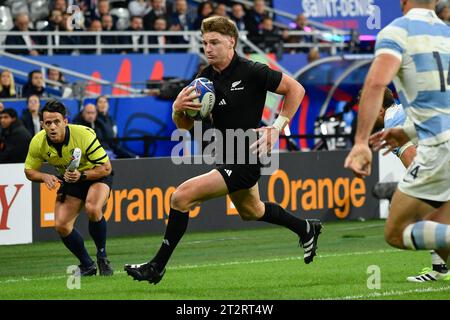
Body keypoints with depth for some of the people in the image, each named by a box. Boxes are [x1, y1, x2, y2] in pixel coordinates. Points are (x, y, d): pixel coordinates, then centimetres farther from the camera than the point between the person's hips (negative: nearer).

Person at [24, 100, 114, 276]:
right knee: (61, 225, -10)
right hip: (69, 180, 5)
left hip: (97, 175, -5)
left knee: (92, 209, -34)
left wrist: (82, 175, -39)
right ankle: (87, 266, 12)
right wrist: (45, 177, -25)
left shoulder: (84, 135, -32)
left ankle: (102, 256, -11)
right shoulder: (38, 143, -20)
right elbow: (29, 171, -3)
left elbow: (106, 168, -25)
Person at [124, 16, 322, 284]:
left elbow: (296, 89, -7)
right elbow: (185, 125, 4)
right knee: (250, 211, 31)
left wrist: (278, 126, -12)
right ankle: (307, 229, 53)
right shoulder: (205, 78, 1)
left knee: (182, 197, -18)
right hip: (227, 157, 9)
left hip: (246, 159, -9)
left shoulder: (252, 72, -18)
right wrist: (178, 108, -18)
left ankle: (157, 267, -9)